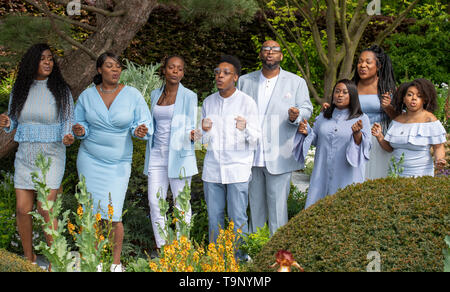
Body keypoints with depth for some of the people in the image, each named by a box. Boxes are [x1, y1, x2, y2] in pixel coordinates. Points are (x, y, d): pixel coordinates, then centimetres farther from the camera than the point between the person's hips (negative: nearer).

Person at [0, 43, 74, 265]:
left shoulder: (61, 90, -5)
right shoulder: (19, 89, 4)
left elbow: (69, 120, 0)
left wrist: (68, 136, -21)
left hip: (51, 156, -3)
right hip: (25, 155, 4)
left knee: (45, 209, -10)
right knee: (23, 210, 3)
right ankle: (29, 258, 21)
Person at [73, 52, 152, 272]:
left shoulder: (132, 95, -4)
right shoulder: (87, 95, 1)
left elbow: (144, 122, -2)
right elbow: (79, 123, 11)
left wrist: (140, 131, -25)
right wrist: (80, 131, -11)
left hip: (118, 163, -2)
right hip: (89, 160, 2)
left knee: (112, 214, -7)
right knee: (91, 212, 2)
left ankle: (116, 262, 9)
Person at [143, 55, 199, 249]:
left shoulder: (188, 96, -2)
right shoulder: (155, 95, 13)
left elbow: (191, 127, -5)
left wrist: (191, 135, -25)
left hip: (179, 155, -5)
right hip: (157, 155, 5)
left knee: (181, 204, -1)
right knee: (155, 202, 1)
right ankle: (162, 248, 11)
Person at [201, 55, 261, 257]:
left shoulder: (247, 102, -3)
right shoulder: (208, 102, 10)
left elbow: (256, 138, -4)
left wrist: (245, 129, -25)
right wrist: (205, 131, -6)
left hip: (237, 167, -4)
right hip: (212, 167, 4)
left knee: (238, 218, -1)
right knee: (214, 217, 9)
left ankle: (241, 260, 11)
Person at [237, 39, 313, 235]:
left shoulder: (296, 82, 7)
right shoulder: (245, 81, 13)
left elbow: (307, 109, 4)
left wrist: (296, 116, -20)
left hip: (279, 156, -3)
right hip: (251, 155, 3)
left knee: (277, 205, -4)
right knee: (255, 205, 10)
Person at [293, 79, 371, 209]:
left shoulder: (361, 119, 2)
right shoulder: (323, 117, 14)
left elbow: (366, 146, -4)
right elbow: (316, 140, 20)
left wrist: (357, 133, -23)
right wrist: (306, 132, 1)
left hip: (346, 175, -3)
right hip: (323, 175, 3)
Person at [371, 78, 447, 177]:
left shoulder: (430, 120, -8)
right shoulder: (397, 120, 6)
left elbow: (439, 147, -6)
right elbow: (389, 148, 10)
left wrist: (439, 160, -24)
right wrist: (379, 136, -6)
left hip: (420, 173, -4)